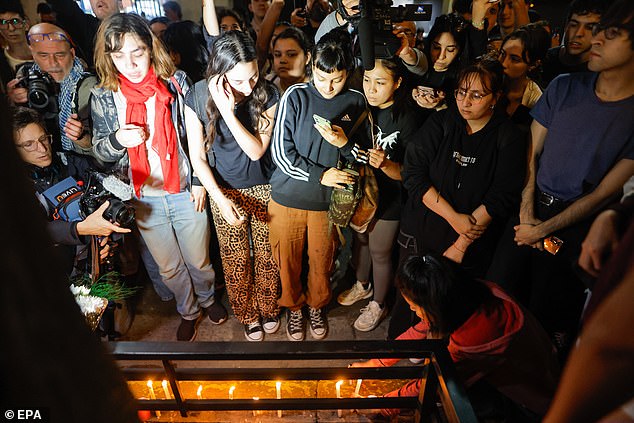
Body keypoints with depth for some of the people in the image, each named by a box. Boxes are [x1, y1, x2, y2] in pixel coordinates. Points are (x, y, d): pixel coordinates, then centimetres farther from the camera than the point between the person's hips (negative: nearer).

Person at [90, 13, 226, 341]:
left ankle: (207, 298, 46)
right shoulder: (104, 96, -5)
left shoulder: (176, 82, -7)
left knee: (199, 260, 15)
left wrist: (199, 181, -4)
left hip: (185, 192, -1)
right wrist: (118, 140, -20)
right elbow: (99, 151, 3)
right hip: (144, 200, 1)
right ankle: (188, 311, 44)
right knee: (169, 267, 17)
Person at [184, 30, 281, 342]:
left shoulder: (267, 95, -15)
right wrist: (221, 199, -18)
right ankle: (247, 315, 40)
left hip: (264, 188, 1)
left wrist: (228, 111, -33)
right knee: (236, 261, 14)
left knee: (267, 256, 15)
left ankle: (268, 308, 43)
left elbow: (257, 150, -22)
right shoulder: (198, 97, -16)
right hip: (224, 191, 0)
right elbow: (197, 157, -10)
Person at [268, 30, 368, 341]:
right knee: (288, 261, 14)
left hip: (328, 201, 2)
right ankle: (293, 307, 41)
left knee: (322, 262, 17)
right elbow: (280, 151, -11)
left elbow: (361, 157, 4)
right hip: (287, 198, -1)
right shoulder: (295, 96, -8)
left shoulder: (356, 103, -1)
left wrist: (344, 143, -17)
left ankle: (317, 305, 45)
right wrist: (320, 175, -16)